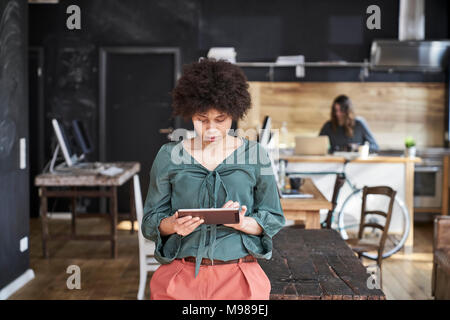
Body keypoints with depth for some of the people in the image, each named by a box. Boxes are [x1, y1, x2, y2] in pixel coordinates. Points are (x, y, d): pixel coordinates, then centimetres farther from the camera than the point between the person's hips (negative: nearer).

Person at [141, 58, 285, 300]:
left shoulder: (255, 155, 2)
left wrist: (243, 223, -15)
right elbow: (150, 221, 6)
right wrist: (173, 225, -17)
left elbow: (273, 219, 6)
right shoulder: (169, 156, 3)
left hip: (239, 277, 0)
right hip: (180, 276, 0)